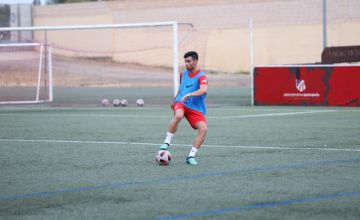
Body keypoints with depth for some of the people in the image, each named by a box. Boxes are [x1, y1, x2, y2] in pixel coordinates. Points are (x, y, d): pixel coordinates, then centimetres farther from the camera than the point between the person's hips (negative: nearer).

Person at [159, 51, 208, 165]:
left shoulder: (201, 76, -10)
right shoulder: (183, 74, 10)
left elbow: (204, 90, -31)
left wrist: (190, 94, -44)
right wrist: (174, 100, 38)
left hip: (196, 108, -2)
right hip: (181, 103, 2)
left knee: (203, 129, -23)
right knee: (178, 116, -36)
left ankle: (191, 156, -12)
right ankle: (167, 142, -24)